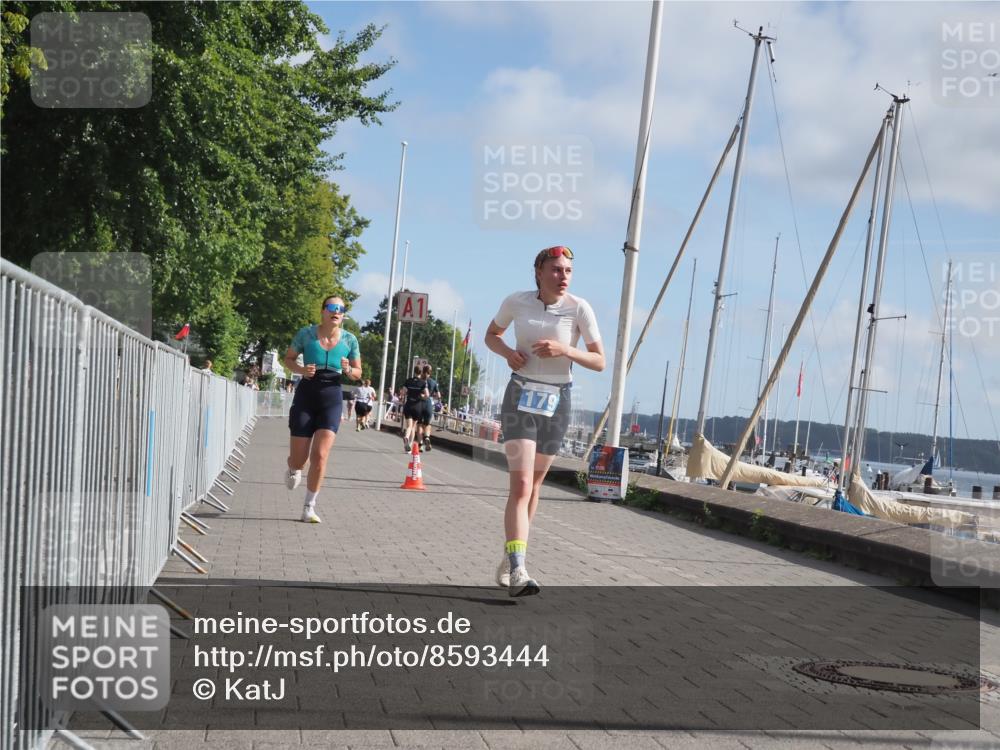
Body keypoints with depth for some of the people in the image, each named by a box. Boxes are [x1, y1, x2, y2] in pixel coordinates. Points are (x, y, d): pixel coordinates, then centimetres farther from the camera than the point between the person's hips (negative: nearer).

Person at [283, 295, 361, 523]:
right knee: (298, 459, 3)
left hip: (332, 397, 1)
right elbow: (288, 358, 9)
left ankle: (309, 507, 1)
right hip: (306, 395, 0)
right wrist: (301, 369, -12)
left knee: (320, 455, -13)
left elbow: (358, 372, 11)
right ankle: (293, 469, 43)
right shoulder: (306, 333, -3)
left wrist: (348, 370, -12)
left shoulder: (349, 339, 1)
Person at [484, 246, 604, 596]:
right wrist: (507, 352, -8)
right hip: (520, 398, -2)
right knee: (520, 484, -16)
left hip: (556, 402, 2)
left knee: (533, 484, 13)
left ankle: (510, 558, 30)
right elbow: (491, 335, 14)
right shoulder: (517, 301, -4)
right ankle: (517, 570, -24)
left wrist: (565, 349, -23)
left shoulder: (579, 308, -7)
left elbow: (599, 362, -6)